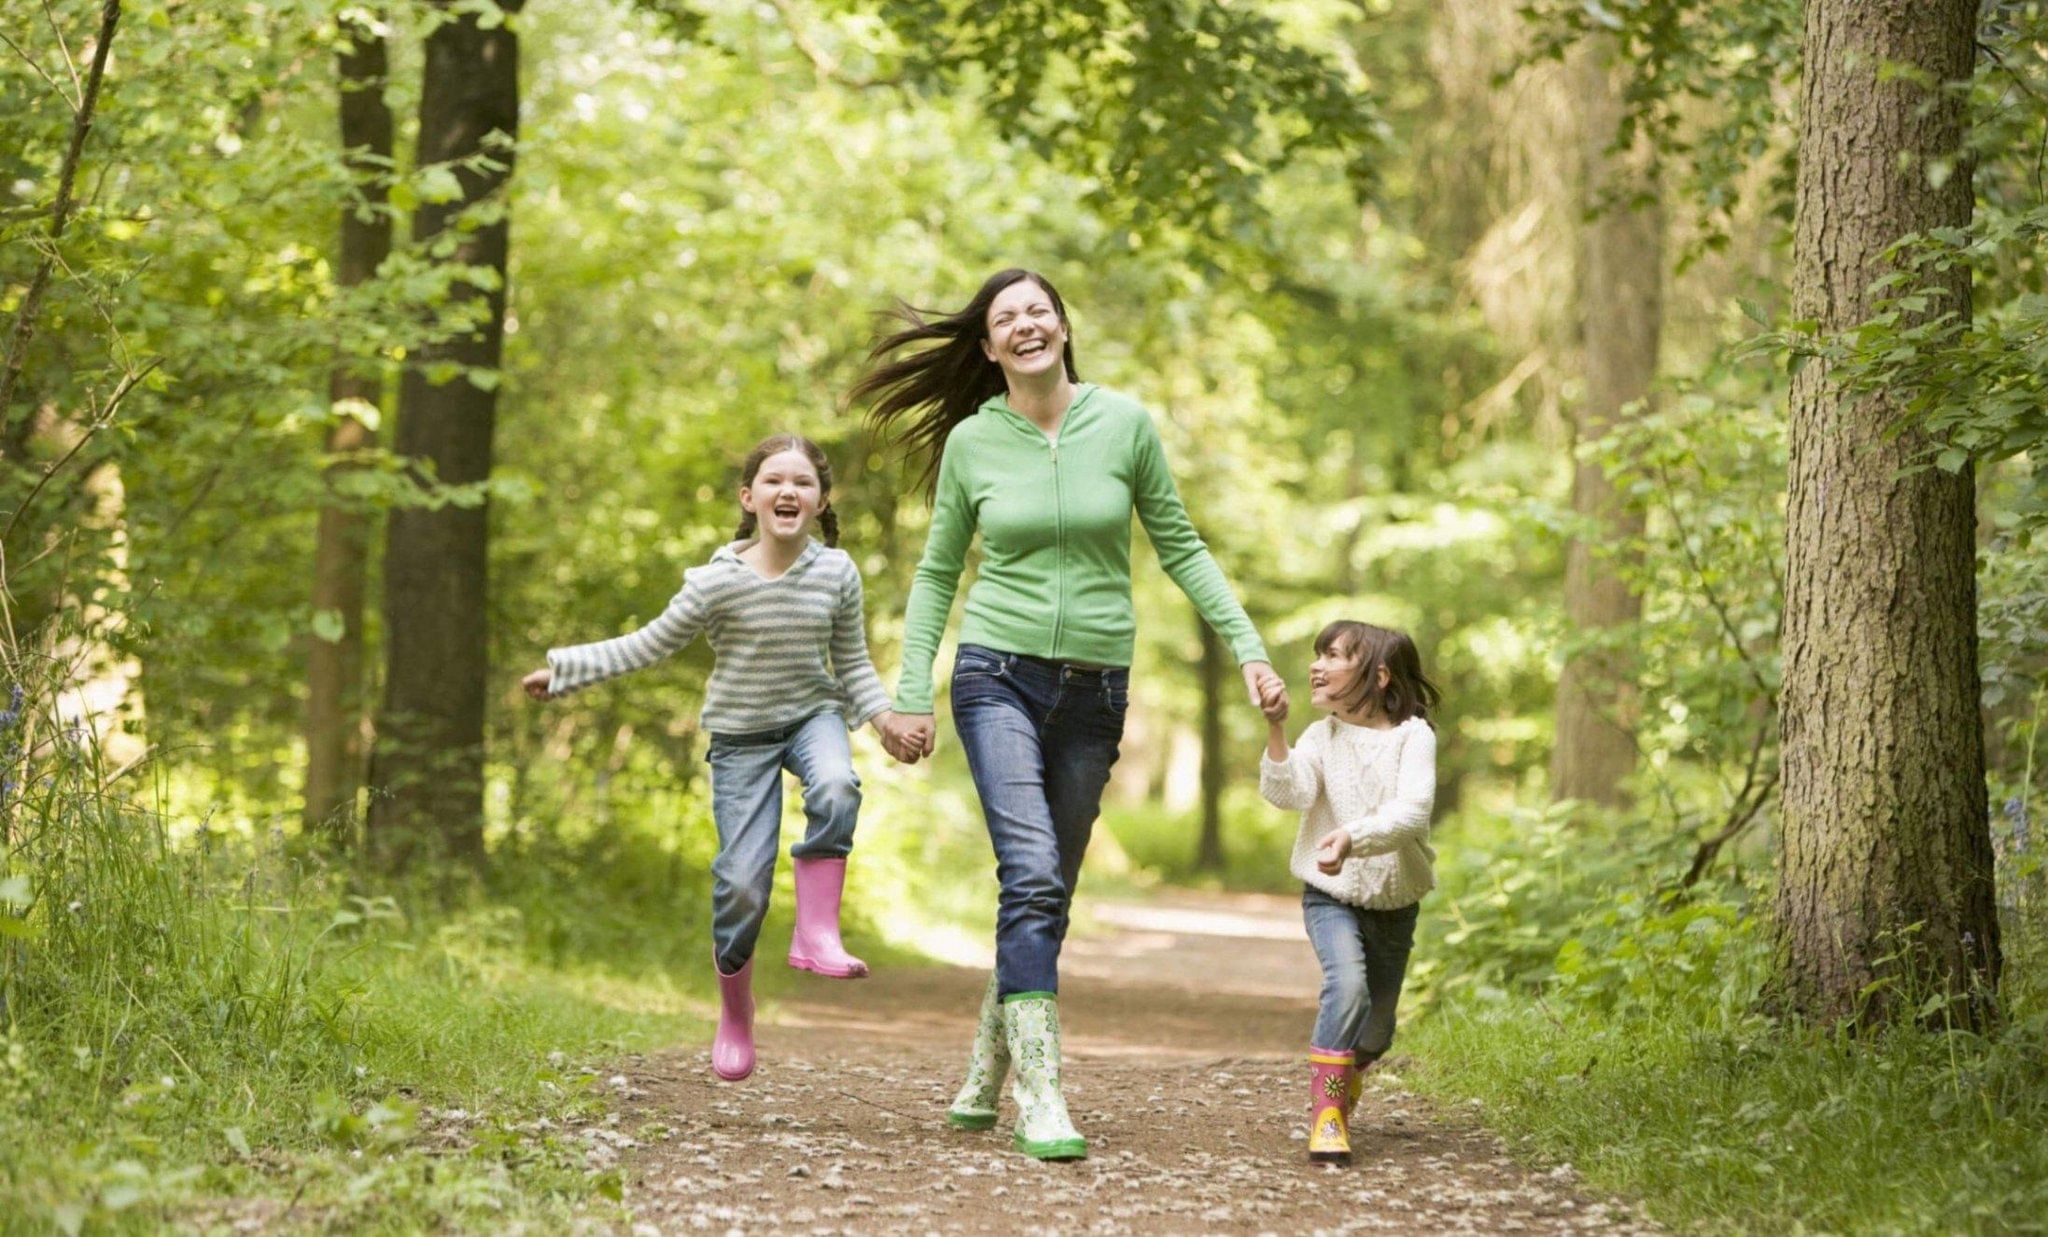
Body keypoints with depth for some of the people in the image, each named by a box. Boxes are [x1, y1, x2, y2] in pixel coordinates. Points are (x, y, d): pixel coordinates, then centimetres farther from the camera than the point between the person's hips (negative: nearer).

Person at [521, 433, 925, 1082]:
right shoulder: (718, 582, -14)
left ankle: (816, 931, -25)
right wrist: (562, 671, -3)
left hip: (812, 714, 1)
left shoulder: (836, 573, -7)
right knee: (742, 879, -7)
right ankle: (735, 1014, 15)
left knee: (836, 789, -35)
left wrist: (883, 714, -11)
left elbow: (853, 663, 5)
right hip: (742, 735, -1)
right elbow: (649, 645, -3)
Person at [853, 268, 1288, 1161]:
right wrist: (912, 694, 4)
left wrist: (1249, 650, 1)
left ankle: (984, 1077, 23)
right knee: (1031, 873, -17)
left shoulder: (1125, 424, 0)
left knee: (1049, 893, 7)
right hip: (999, 677, -2)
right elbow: (937, 573, 10)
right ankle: (1039, 1096, -19)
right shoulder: (972, 442, 1)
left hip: (1095, 690, 2)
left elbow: (1180, 548, 7)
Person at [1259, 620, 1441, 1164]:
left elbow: (1412, 811, -25)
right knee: (1347, 983, -29)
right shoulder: (1322, 737, -4)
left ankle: (1347, 1069, 47)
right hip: (1332, 896, -1)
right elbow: (1288, 793, -20)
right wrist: (1274, 729, -31)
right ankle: (1326, 1112, -24)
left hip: (1394, 902, 1)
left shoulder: (1413, 735, -11)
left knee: (1376, 1032, 12)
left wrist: (1353, 838, -41)